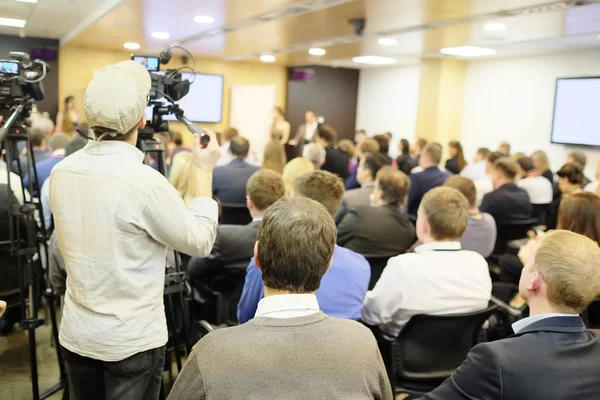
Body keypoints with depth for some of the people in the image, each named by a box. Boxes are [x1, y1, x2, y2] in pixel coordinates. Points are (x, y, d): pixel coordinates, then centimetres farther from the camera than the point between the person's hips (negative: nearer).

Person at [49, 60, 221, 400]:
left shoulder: (61, 172, -3)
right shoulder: (146, 182, -24)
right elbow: (201, 242, -12)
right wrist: (205, 172, -4)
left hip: (76, 334, 6)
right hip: (133, 340, -6)